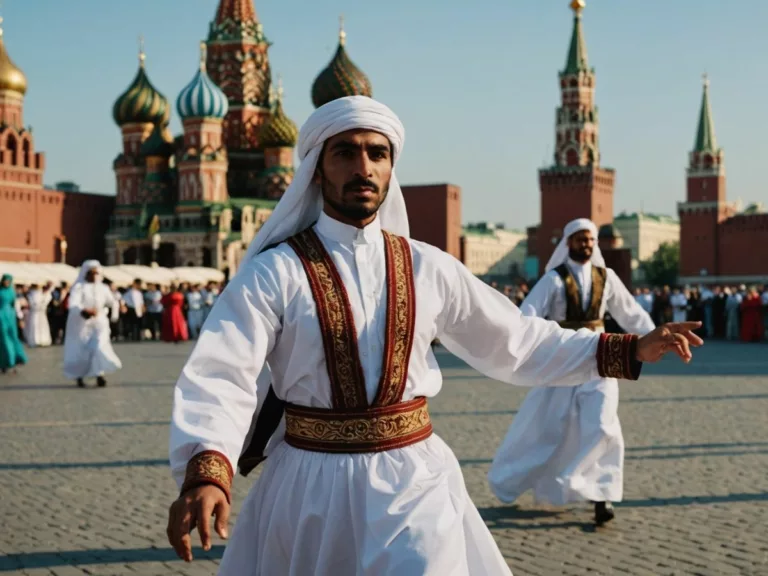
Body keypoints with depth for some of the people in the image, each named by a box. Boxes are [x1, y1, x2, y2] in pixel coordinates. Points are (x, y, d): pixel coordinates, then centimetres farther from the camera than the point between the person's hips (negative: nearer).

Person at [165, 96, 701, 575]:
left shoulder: (427, 268, 3)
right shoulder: (274, 273, -8)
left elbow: (517, 342, 11)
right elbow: (221, 378, -19)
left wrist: (630, 350, 5)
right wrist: (204, 475, -38)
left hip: (412, 483, 2)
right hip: (310, 487, -1)